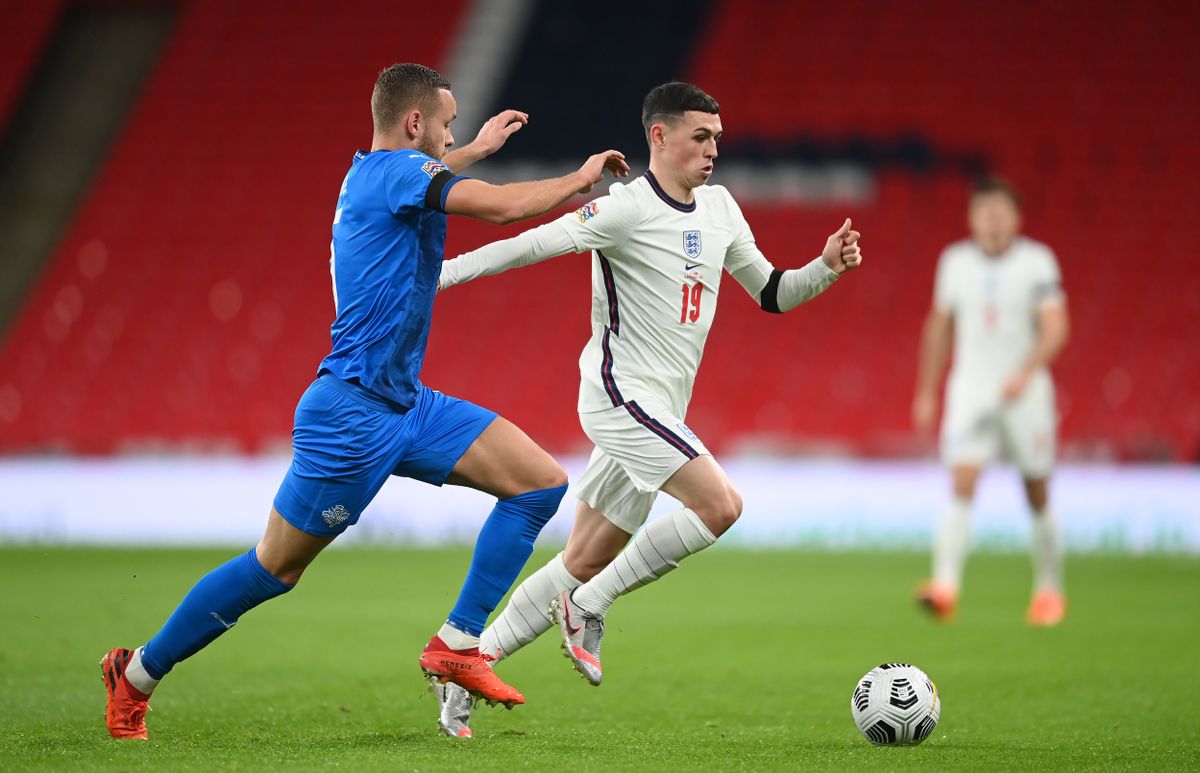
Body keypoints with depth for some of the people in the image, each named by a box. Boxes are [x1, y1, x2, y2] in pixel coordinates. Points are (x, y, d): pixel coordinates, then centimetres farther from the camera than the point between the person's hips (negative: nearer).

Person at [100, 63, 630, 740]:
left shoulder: (370, 173, 13)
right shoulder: (398, 171, -15)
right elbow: (505, 206, -26)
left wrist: (475, 152, 48)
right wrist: (581, 179, -10)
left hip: (406, 405, 10)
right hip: (353, 412, -10)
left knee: (542, 482, -1)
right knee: (274, 568, 0)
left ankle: (457, 644, 0)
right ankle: (137, 675, 16)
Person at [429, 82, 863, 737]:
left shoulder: (720, 208, 12)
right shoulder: (626, 209, -12)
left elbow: (771, 294, 19)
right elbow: (533, 245, -12)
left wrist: (827, 267, 2)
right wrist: (440, 273, -14)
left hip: (658, 412, 8)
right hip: (621, 393, -8)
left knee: (585, 564, 10)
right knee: (720, 505, -23)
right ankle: (589, 607, -9)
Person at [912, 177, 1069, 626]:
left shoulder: (1037, 262, -5)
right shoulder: (955, 262, 5)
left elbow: (1055, 329, -13)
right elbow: (938, 328, 16)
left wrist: (1025, 373, -29)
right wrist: (926, 393, 17)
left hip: (1025, 392, -1)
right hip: (969, 391, 2)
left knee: (1038, 496, 7)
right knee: (962, 487, -15)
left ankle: (1049, 592, 24)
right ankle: (946, 587, -26)